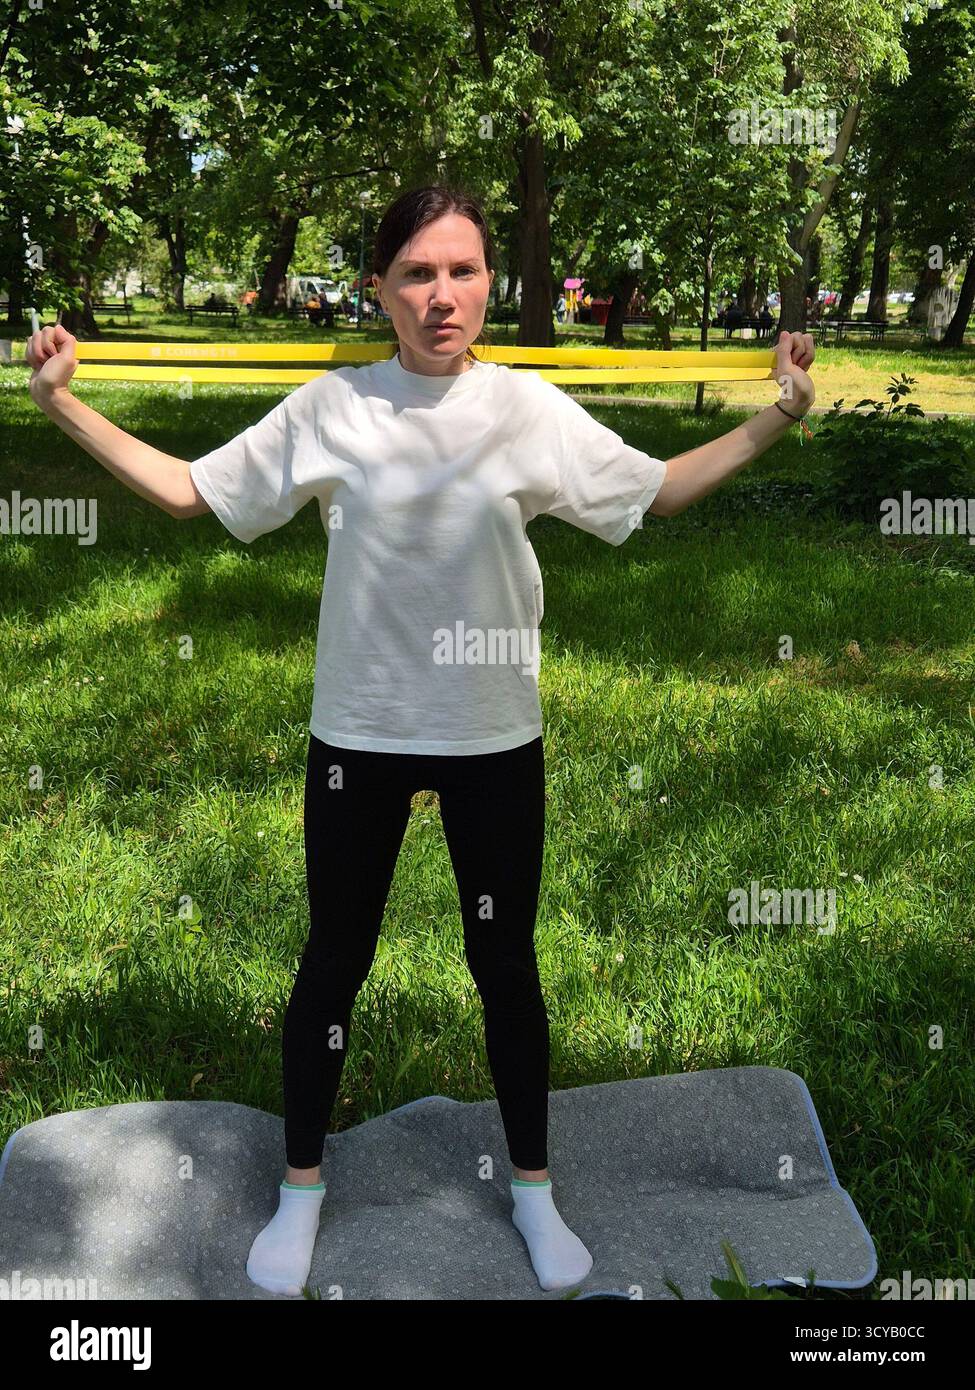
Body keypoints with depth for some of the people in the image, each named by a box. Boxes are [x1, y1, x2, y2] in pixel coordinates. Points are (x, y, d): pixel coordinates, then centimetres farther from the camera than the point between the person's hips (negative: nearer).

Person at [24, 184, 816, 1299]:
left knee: (506, 963, 13)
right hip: (358, 735, 0)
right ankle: (301, 1187, 36)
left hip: (495, 739, 1)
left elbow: (655, 493, 5)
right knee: (334, 958, 13)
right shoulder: (328, 410, -5)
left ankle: (531, 1188, 36)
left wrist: (774, 420, -5)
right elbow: (188, 491, 1)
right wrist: (65, 406, -5)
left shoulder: (530, 409, -3)